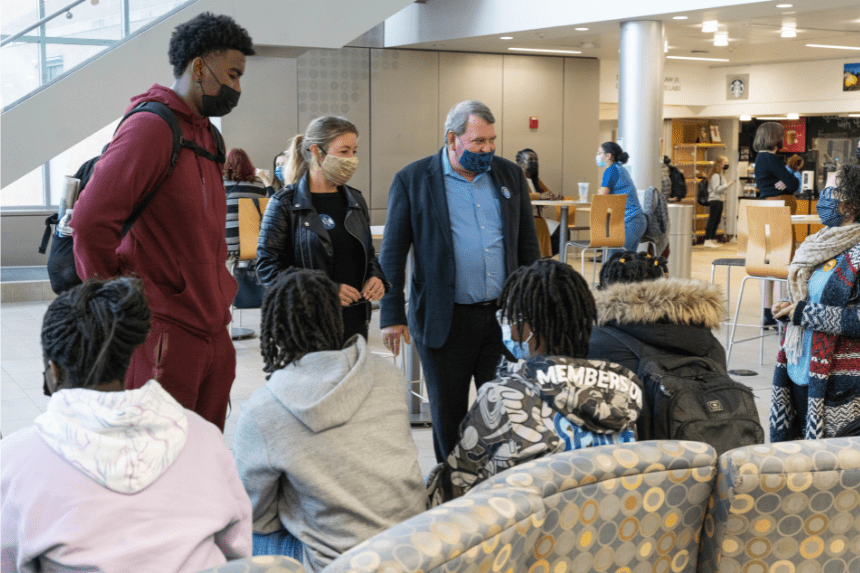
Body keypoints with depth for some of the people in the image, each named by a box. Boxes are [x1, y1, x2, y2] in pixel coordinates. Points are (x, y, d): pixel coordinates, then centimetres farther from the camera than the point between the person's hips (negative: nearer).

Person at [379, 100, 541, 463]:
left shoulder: (510, 175, 8)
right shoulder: (412, 180, -4)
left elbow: (528, 245, 14)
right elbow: (393, 252, -3)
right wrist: (392, 314, -7)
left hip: (503, 316, 3)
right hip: (445, 321, -3)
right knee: (448, 418, 8)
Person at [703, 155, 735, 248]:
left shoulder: (721, 175, 19)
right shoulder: (715, 175, -13)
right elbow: (716, 189, -19)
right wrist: (728, 184, -19)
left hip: (720, 200, 10)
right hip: (714, 200, -10)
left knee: (717, 221, 10)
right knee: (712, 220, -10)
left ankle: (713, 240, 13)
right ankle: (707, 241, -10)